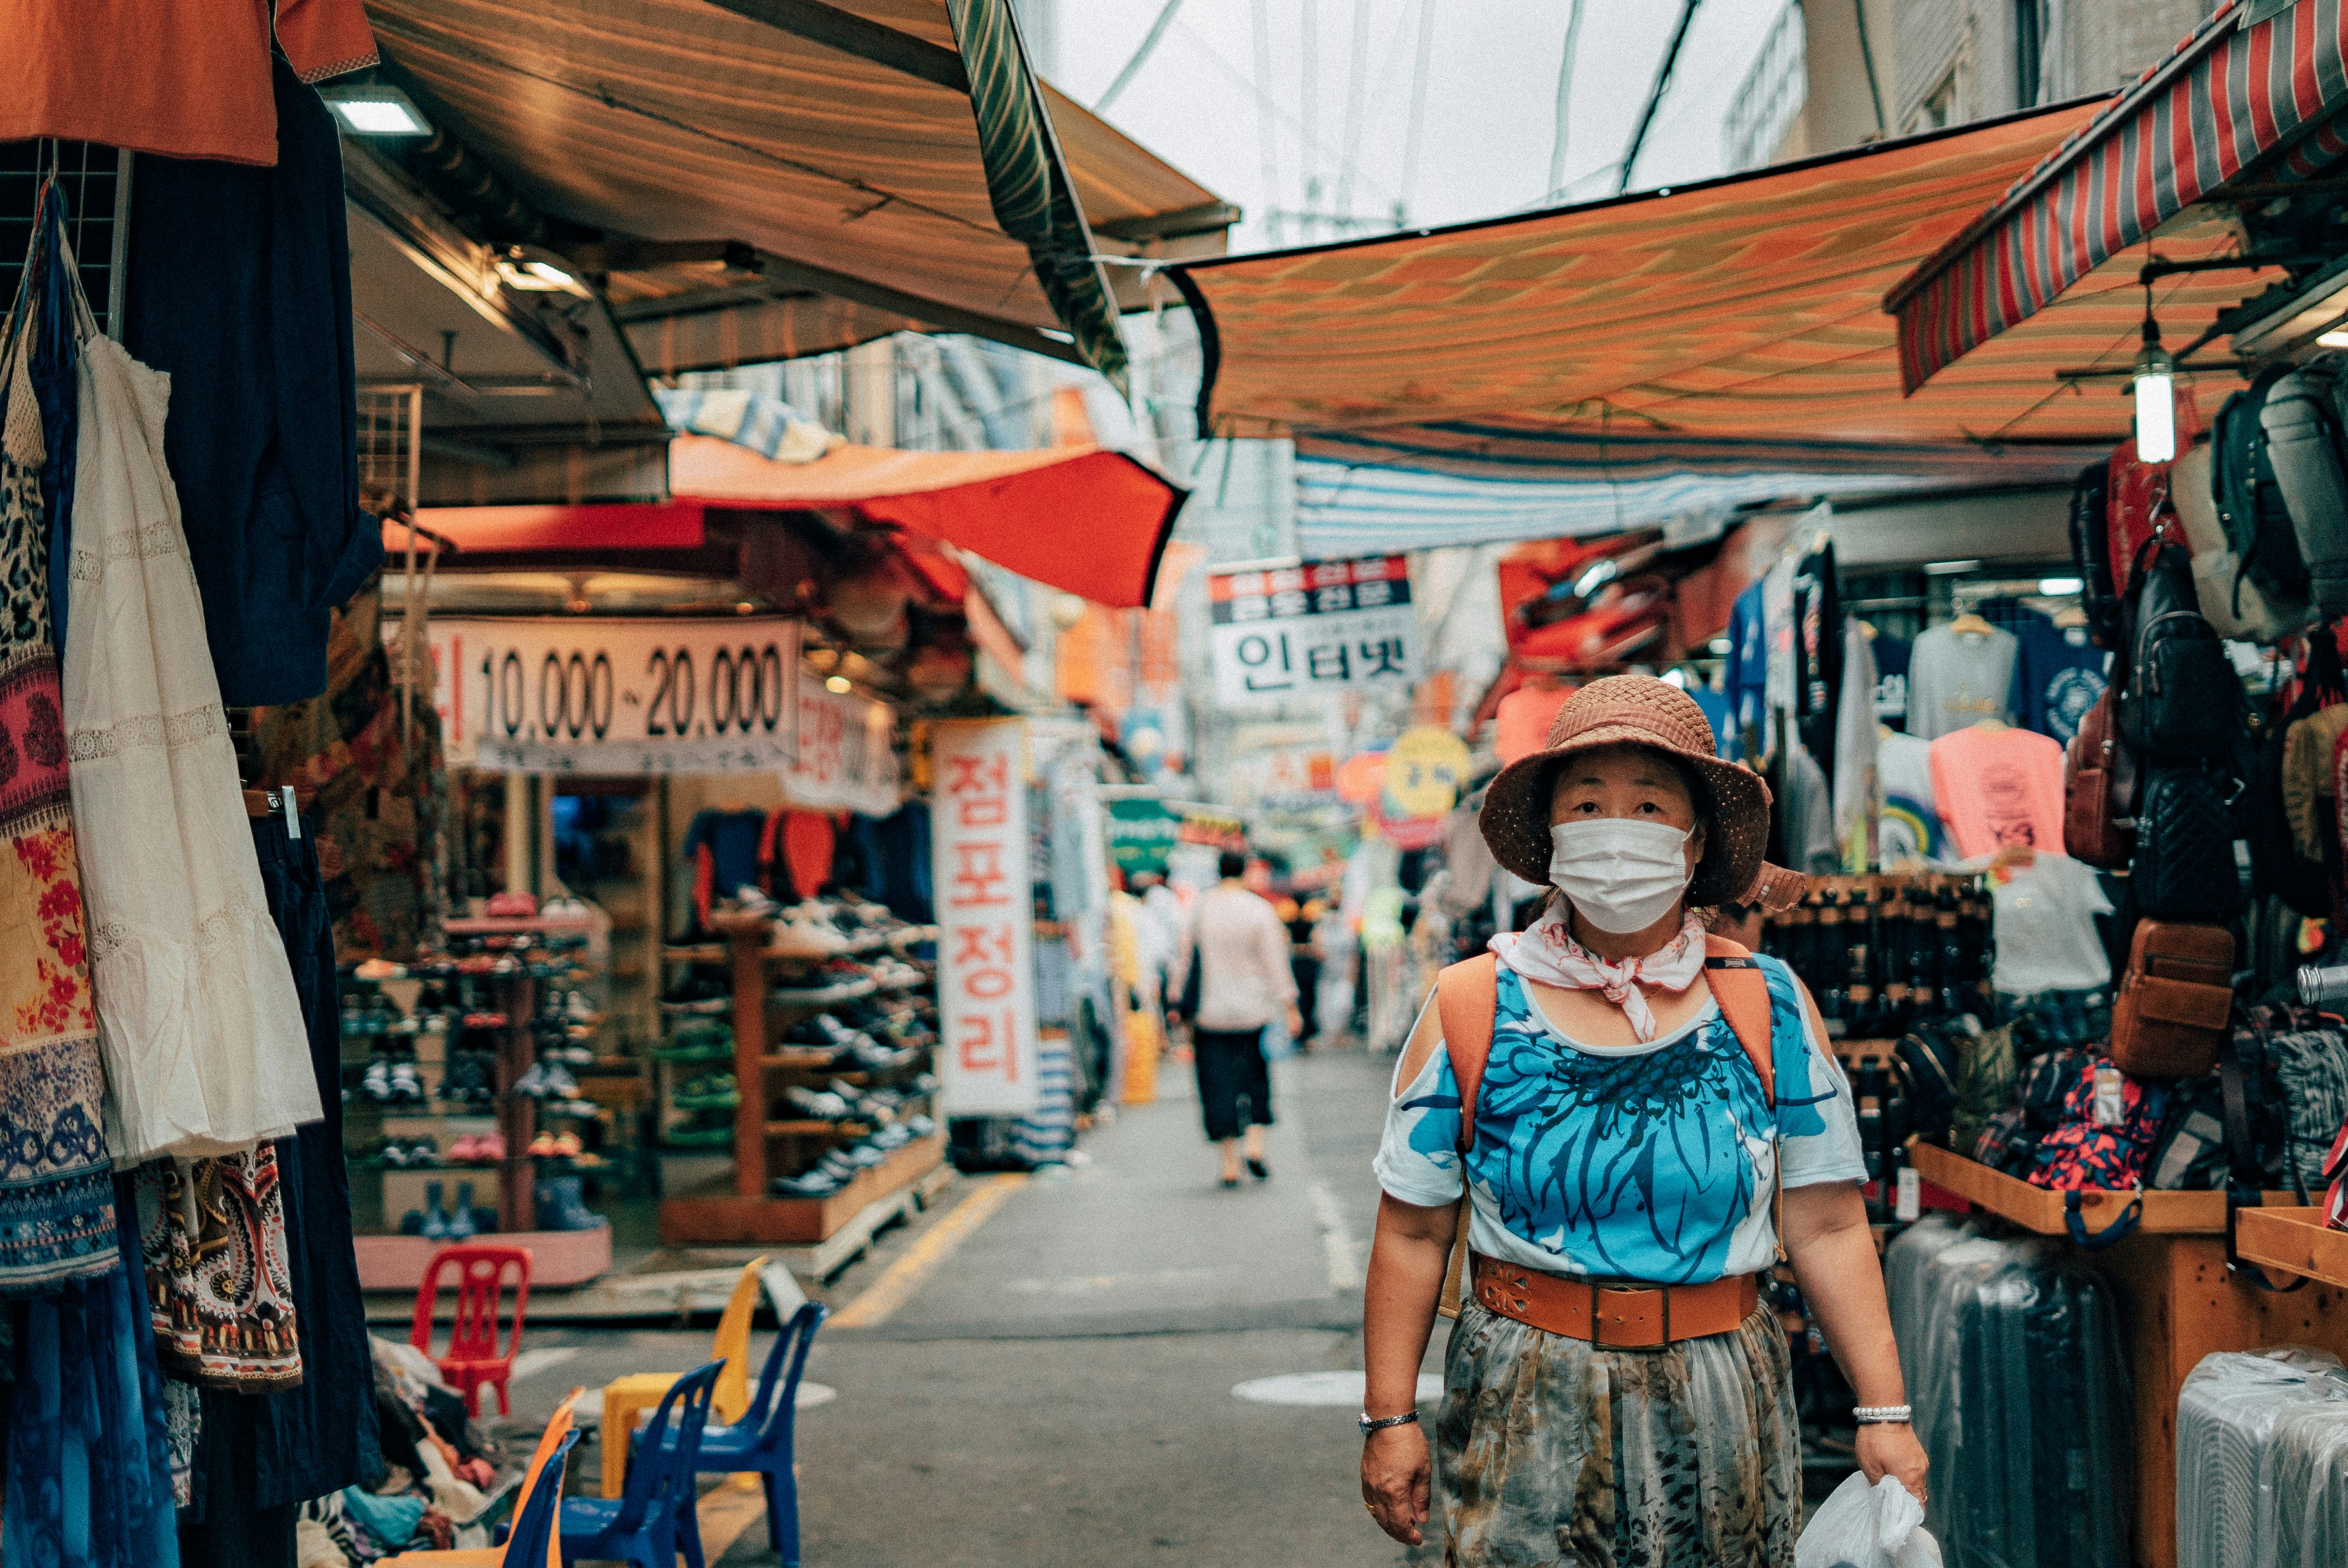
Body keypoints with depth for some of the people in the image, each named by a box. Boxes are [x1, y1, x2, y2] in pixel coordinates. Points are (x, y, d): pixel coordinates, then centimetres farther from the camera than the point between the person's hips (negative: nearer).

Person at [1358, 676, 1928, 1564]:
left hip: (1722, 1415, 1)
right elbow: (1413, 1233, 0)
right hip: (1524, 1415, -1)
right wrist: (1390, 1419, -2)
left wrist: (1883, 1412, -2)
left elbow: (1829, 1228, 2)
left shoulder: (1769, 1008, 1)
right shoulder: (1471, 1009, -2)